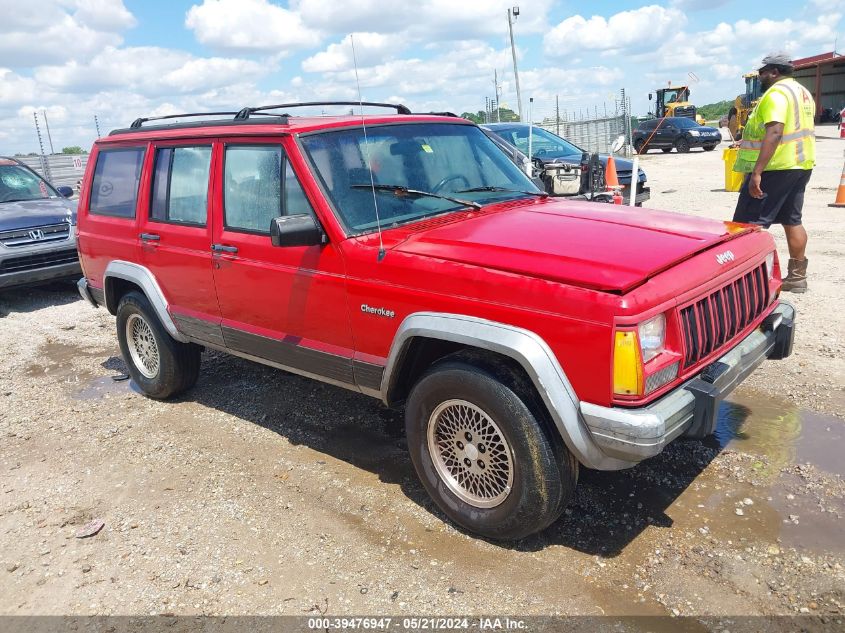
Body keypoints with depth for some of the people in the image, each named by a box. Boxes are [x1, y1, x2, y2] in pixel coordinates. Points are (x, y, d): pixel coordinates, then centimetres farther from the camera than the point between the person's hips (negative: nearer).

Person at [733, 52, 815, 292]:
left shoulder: (776, 94, -13)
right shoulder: (803, 92, 19)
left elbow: (774, 133, -25)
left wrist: (757, 172, -30)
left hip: (776, 167, -10)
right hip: (802, 165, 10)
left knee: (748, 224, -8)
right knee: (792, 220, 13)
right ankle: (797, 277, 16)